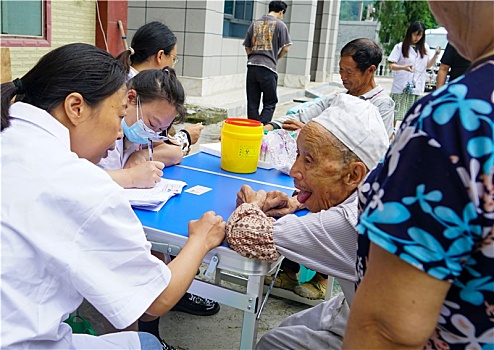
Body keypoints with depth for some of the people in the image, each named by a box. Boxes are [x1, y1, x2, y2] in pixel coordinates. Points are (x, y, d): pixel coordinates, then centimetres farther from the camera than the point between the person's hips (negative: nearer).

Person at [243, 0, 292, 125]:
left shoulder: (255, 23, 14)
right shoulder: (280, 25, 1)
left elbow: (247, 47, 15)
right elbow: (285, 48, -2)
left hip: (252, 66, 4)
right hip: (268, 68, -4)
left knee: (252, 103, 9)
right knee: (270, 104, 5)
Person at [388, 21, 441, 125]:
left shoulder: (425, 48, 11)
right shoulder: (400, 47, -1)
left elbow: (428, 65, 19)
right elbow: (391, 65, -4)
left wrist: (436, 55, 1)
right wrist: (404, 67, -22)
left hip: (416, 89, 4)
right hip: (400, 88, -3)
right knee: (397, 116, -5)